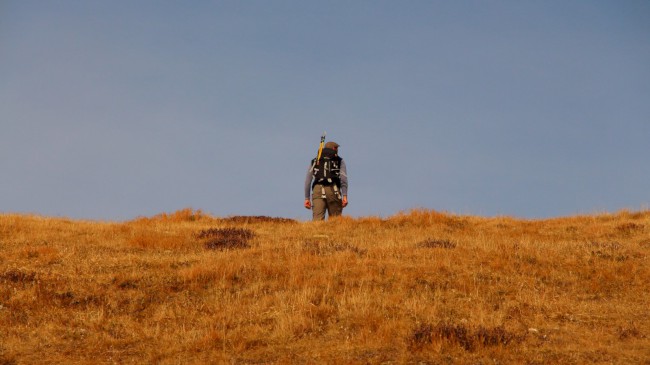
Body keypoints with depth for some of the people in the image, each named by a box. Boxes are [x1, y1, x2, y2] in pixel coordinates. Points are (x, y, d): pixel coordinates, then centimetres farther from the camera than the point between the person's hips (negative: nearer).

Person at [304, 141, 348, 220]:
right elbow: (343, 179, 2)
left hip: (317, 190, 2)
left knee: (318, 219, -13)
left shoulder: (314, 161, 25)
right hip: (333, 190, -2)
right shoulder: (339, 161, 18)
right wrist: (344, 196, -5)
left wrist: (307, 198, 18)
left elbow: (307, 181, 18)